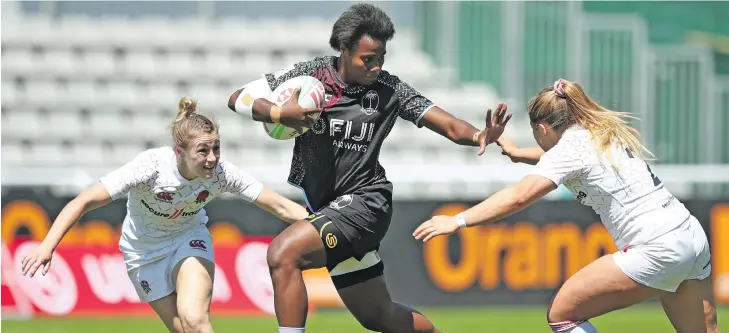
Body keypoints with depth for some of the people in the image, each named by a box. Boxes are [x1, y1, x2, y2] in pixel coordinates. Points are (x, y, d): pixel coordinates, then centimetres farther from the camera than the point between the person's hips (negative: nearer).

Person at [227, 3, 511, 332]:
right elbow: (238, 99, -4)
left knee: (283, 253, -27)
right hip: (320, 206, 4)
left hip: (362, 203, -4)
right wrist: (278, 113, -24)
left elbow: (449, 126, -11)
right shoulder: (308, 75, -4)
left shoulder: (389, 89, -7)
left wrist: (480, 135, -33)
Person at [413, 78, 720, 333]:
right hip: (690, 235, 9)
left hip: (656, 250, -9)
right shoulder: (608, 133, 19)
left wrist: (458, 221, -13)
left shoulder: (571, 147, -5)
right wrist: (516, 153, 48)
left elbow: (518, 197, -16)